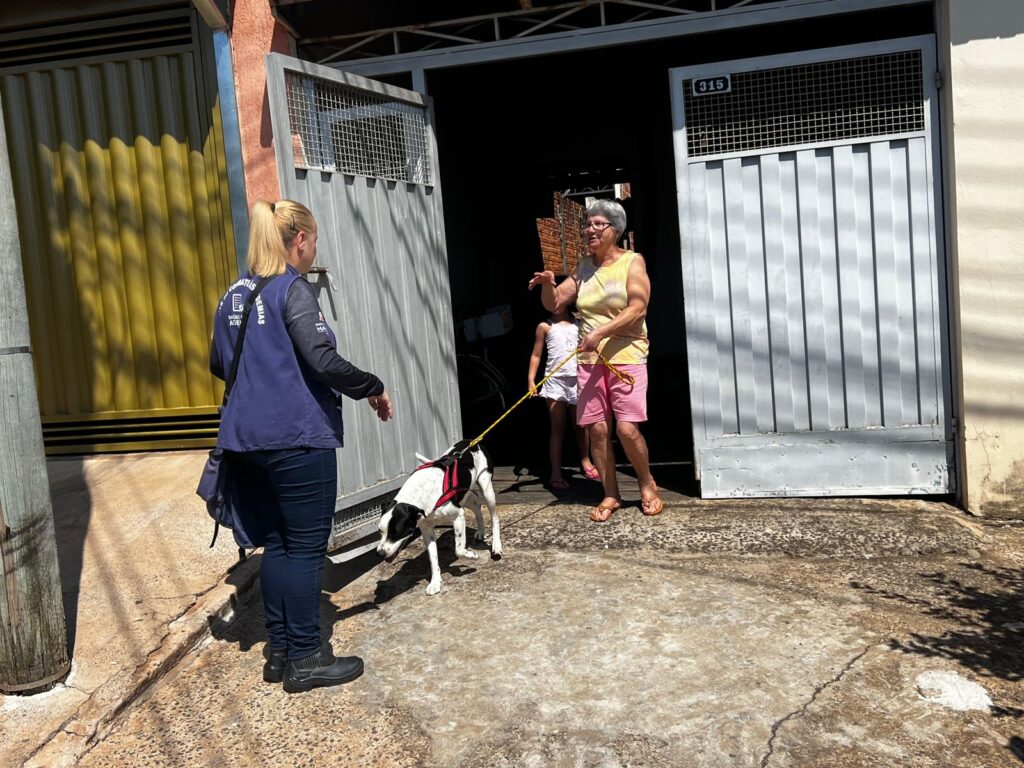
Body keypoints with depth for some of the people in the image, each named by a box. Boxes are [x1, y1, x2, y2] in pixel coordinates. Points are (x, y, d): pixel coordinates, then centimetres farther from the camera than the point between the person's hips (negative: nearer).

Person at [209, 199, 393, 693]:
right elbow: (324, 360, -20)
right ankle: (304, 660, 8)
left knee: (276, 543, 14)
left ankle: (279, 652, 21)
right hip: (298, 437, -8)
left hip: (248, 439, 8)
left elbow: (218, 365, 21)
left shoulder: (235, 294, 13)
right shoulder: (293, 290, -11)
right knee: (306, 548, 0)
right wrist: (373, 389, -7)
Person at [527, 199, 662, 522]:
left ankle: (648, 484, 11)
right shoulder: (583, 267, 14)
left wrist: (601, 332, -23)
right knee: (597, 429, 0)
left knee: (627, 428, -13)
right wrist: (548, 284, -6)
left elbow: (638, 308, -13)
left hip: (626, 356, -5)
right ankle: (610, 495, 13)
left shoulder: (632, 261, -1)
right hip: (590, 359, 5)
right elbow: (554, 303, 16)